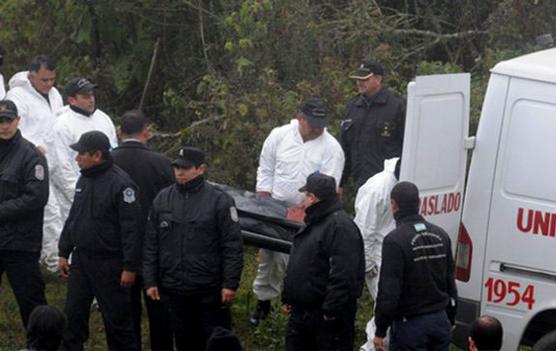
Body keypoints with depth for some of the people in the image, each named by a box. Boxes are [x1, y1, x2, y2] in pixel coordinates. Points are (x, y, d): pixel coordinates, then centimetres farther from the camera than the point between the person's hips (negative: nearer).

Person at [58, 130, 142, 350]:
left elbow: (131, 228, -18)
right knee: (72, 317, 9)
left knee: (116, 320, 0)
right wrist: (64, 252, 17)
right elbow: (72, 218, 20)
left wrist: (129, 267, -19)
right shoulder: (84, 180, 10)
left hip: (109, 264, -8)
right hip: (80, 260, 8)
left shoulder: (121, 184, -17)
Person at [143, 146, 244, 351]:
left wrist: (230, 284, -11)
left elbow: (233, 247, -7)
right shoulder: (162, 200, 7)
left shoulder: (219, 201, -5)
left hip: (210, 290, -4)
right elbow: (151, 245, 10)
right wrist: (150, 282, 5)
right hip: (173, 289, 4)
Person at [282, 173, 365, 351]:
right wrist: (288, 298, 21)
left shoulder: (341, 226, -18)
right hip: (301, 312, 10)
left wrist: (331, 311, -25)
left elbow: (343, 275, -24)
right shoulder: (313, 224, 16)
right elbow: (296, 267, 24)